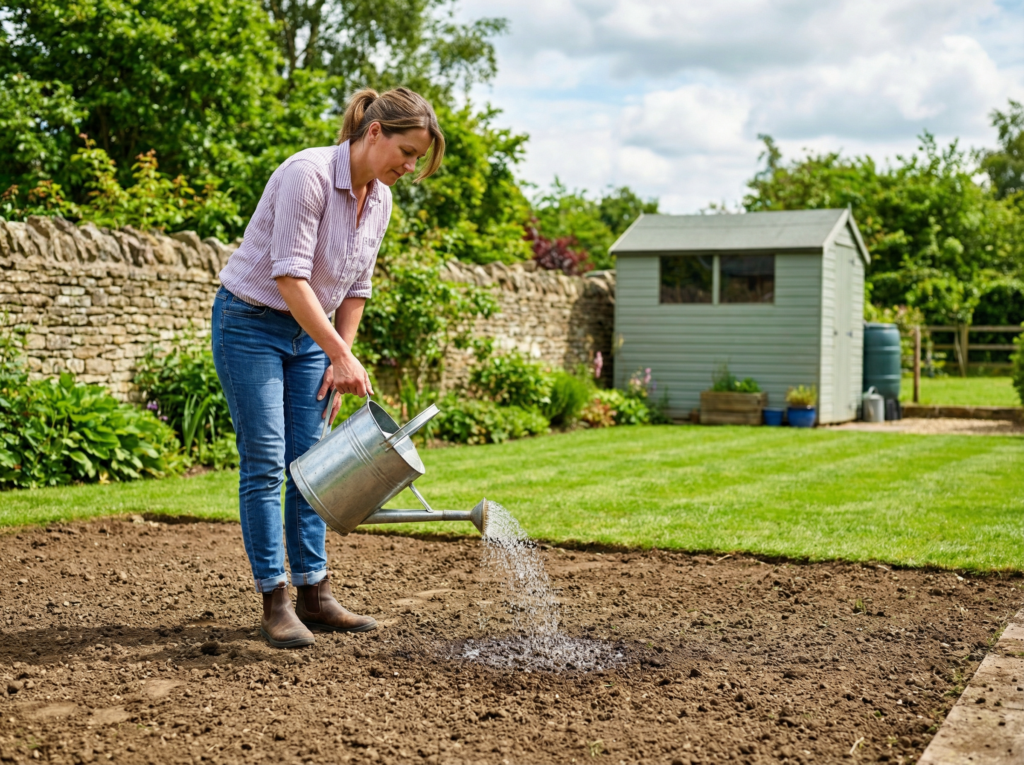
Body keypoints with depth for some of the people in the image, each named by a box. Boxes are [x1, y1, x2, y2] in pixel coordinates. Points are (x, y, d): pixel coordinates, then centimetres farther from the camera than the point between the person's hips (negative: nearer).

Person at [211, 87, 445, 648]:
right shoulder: (308, 174, -23)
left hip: (309, 334, 7)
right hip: (250, 323, -7)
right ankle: (275, 603, -1)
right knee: (265, 463, -7)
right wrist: (342, 354, -30)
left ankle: (313, 594, 12)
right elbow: (290, 276, -28)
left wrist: (338, 363, 6)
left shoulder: (380, 199, 1)